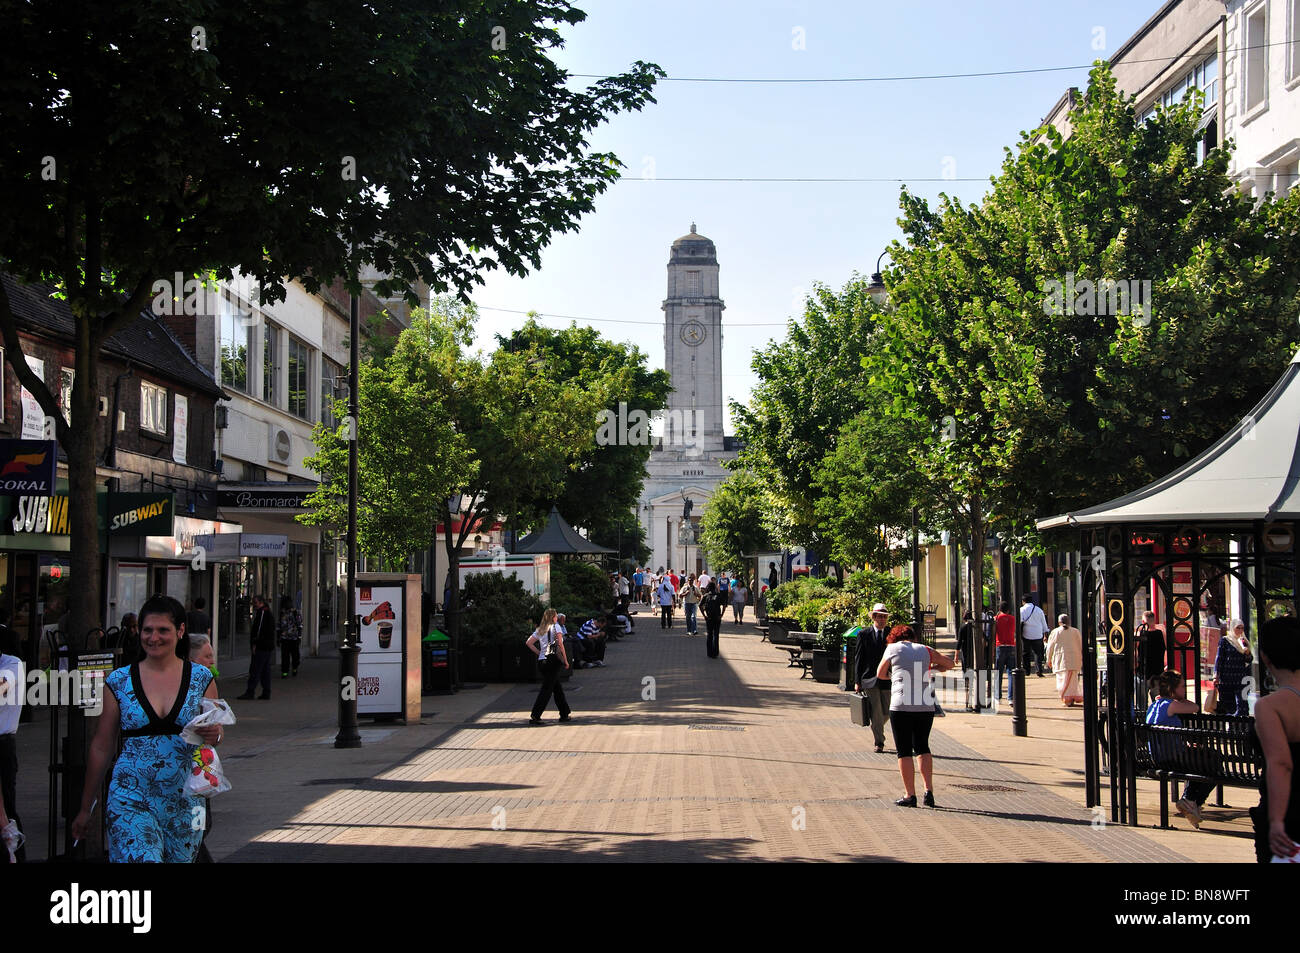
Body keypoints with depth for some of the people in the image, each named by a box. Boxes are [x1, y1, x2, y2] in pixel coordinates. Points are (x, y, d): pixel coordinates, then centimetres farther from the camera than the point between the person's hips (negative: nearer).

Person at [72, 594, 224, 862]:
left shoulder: (201, 678, 4)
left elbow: (218, 735, 11)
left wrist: (213, 735, -14)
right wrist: (85, 809, 11)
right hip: (130, 800, -2)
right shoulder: (119, 681, 2)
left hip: (184, 801, 2)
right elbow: (101, 747, 8)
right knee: (139, 858, -22)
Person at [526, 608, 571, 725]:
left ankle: (565, 714, 24)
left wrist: (539, 653, 12)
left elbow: (529, 643, 11)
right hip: (552, 660, -7)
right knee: (546, 689, -6)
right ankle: (535, 716, -12)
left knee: (558, 688, 17)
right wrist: (565, 660, -7)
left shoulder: (539, 629, 15)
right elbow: (560, 644, -10)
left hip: (541, 661, 7)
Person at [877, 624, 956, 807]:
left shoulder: (892, 648, 4)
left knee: (904, 751, 6)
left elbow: (880, 674, 13)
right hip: (926, 707, 3)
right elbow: (950, 663, 22)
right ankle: (929, 790, 7)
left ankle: (910, 795, 6)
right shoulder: (925, 650, 12)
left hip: (901, 707, -3)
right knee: (922, 747, 18)